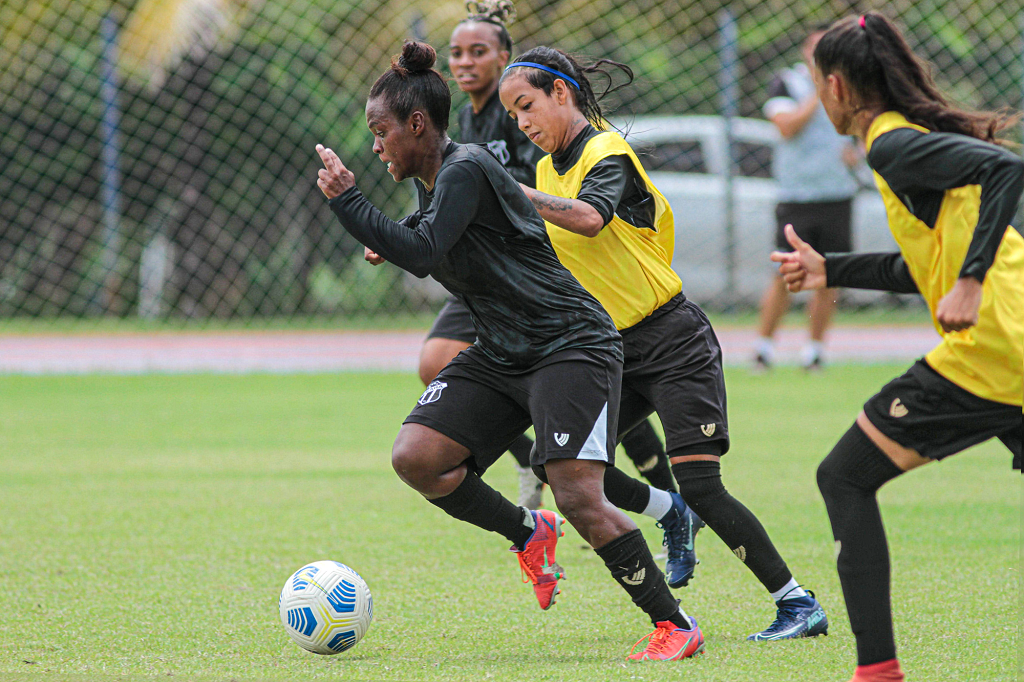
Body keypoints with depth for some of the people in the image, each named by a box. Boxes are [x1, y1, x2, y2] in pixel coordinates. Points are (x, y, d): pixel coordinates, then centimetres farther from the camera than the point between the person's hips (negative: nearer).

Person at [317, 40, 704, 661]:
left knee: (578, 496, -19)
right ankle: (529, 533, 12)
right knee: (415, 457, -9)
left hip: (572, 346, -9)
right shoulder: (432, 184, 12)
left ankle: (677, 626, -8)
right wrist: (392, 244, 15)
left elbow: (423, 251, -29)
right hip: (500, 356, 9)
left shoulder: (466, 170, -17)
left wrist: (347, 201, -25)